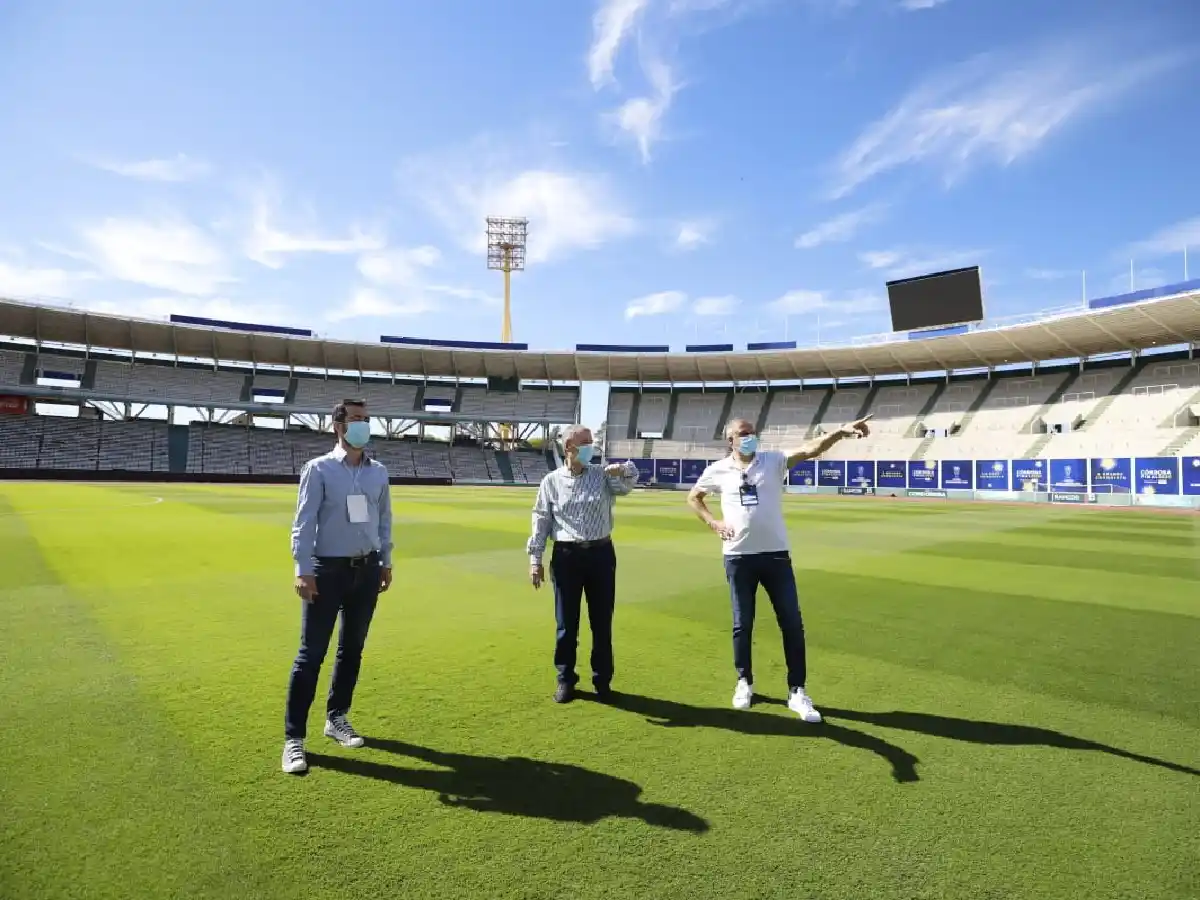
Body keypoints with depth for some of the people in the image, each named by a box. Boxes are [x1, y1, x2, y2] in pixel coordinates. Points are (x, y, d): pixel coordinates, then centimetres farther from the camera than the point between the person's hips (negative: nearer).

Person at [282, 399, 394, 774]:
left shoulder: (379, 472, 7)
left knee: (353, 649, 14)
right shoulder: (319, 469, -6)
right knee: (311, 653, -2)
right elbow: (304, 522, -11)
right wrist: (303, 570, -17)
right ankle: (294, 737, 8)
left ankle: (336, 718, 30)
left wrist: (386, 562, 12)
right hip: (328, 569, -5)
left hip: (366, 570, 5)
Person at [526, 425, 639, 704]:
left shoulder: (604, 476, 6)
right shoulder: (551, 481, 2)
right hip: (567, 556, -1)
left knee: (602, 620, 9)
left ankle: (602, 680, 24)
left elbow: (629, 482, -9)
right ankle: (566, 679, 23)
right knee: (566, 622, 8)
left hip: (601, 554, 1)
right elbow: (541, 521, 2)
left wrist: (625, 470, -33)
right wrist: (535, 559, -1)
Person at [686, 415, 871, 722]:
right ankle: (744, 682, 30)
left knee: (792, 623, 3)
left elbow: (810, 450, -15)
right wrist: (713, 523, 1)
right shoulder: (718, 470, 2)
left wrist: (840, 432, -32)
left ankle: (797, 691, 16)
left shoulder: (773, 460, 0)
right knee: (743, 624, 11)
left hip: (776, 554, 0)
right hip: (738, 557, 0)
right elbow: (693, 497, 16)